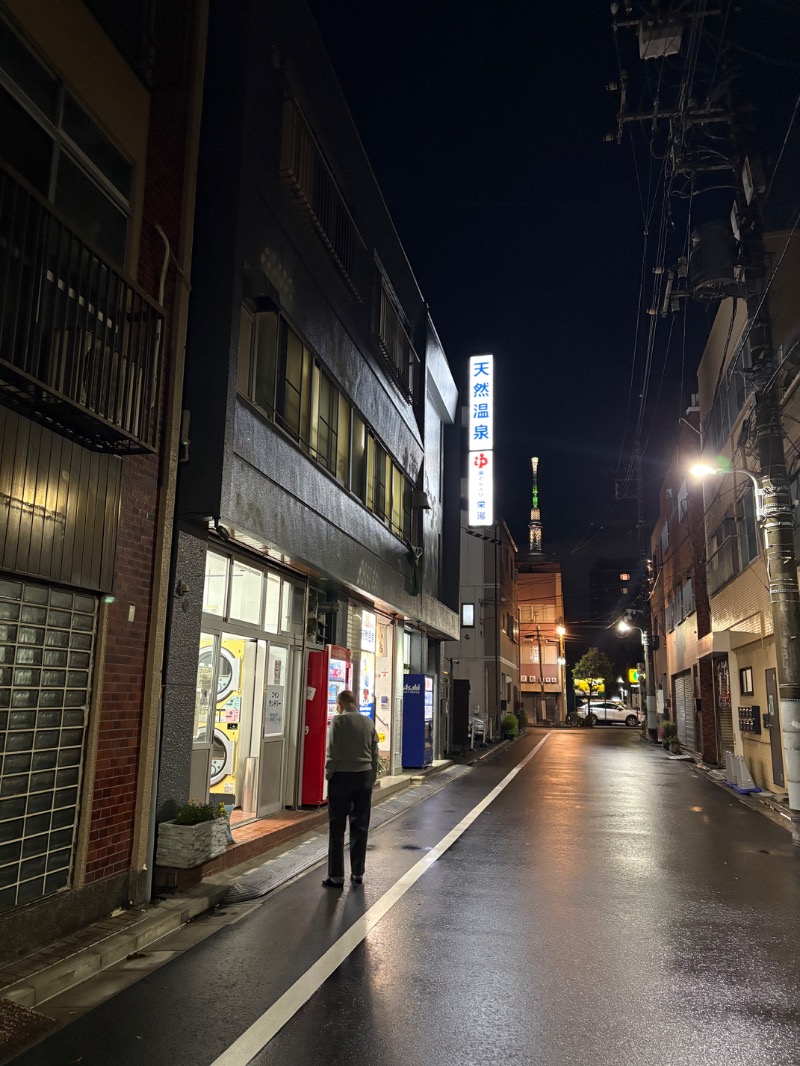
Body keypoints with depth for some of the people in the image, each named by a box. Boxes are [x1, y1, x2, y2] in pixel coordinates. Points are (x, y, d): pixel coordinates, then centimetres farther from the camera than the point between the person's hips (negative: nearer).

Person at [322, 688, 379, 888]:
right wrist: (372, 777, 16)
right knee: (360, 826, 12)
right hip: (364, 775, 5)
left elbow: (333, 752, -13)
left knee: (337, 828, 3)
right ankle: (358, 873, 18)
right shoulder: (368, 721, 5)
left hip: (342, 776, -5)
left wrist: (329, 774, 0)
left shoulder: (338, 720, -10)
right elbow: (374, 753, 8)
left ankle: (336, 876, 5)